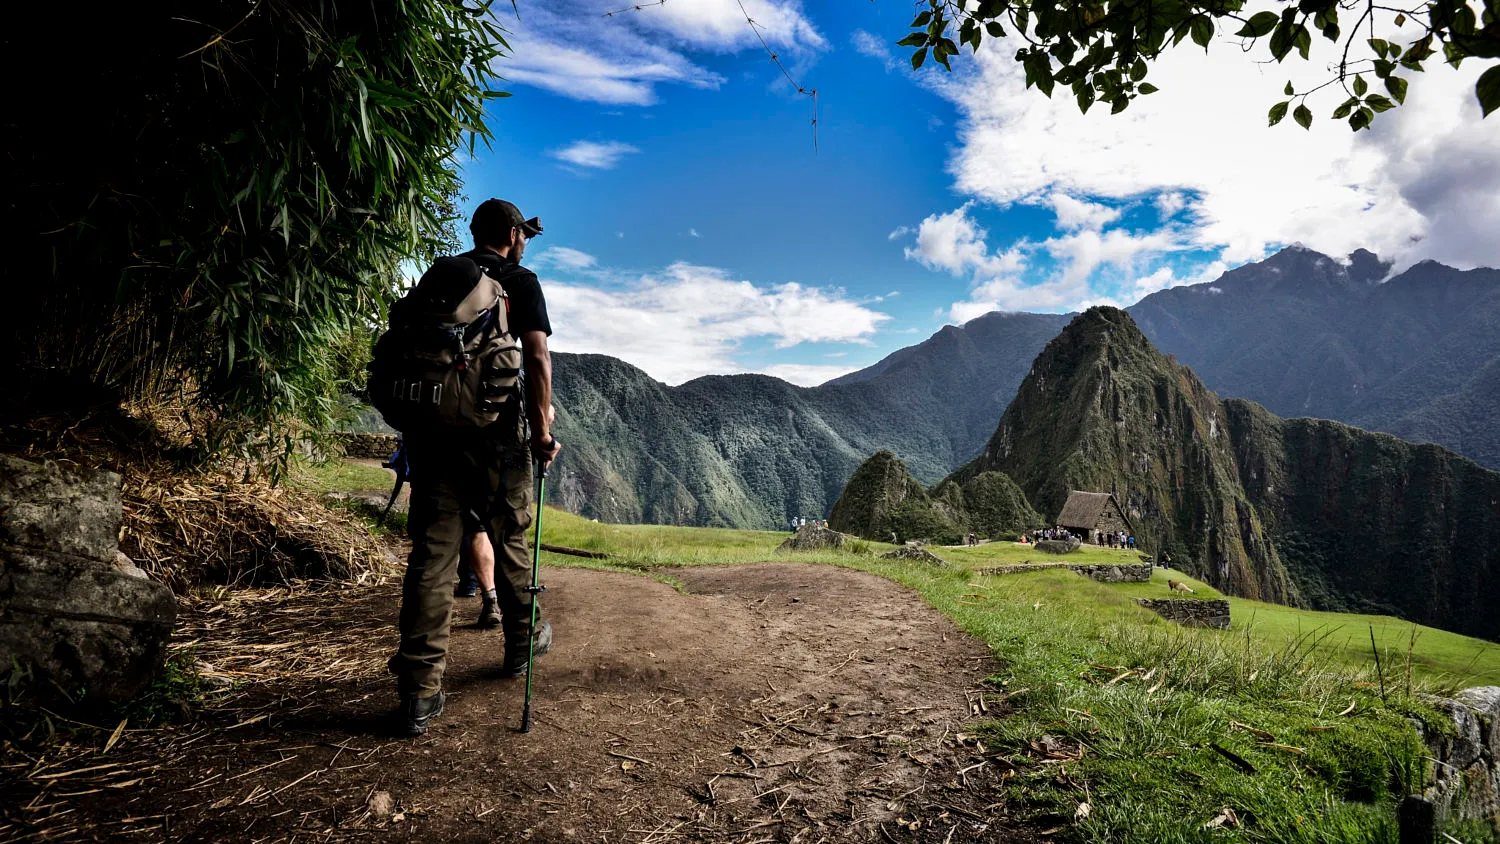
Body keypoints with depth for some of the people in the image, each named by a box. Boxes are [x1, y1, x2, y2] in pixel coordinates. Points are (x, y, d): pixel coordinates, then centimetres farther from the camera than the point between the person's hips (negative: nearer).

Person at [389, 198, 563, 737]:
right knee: (509, 540, 15)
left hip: (431, 429, 4)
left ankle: (419, 693, -1)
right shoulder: (519, 281, 2)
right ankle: (522, 644, 33)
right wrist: (543, 434, -6)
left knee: (432, 553, 1)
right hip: (495, 434, -3)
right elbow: (537, 358, -11)